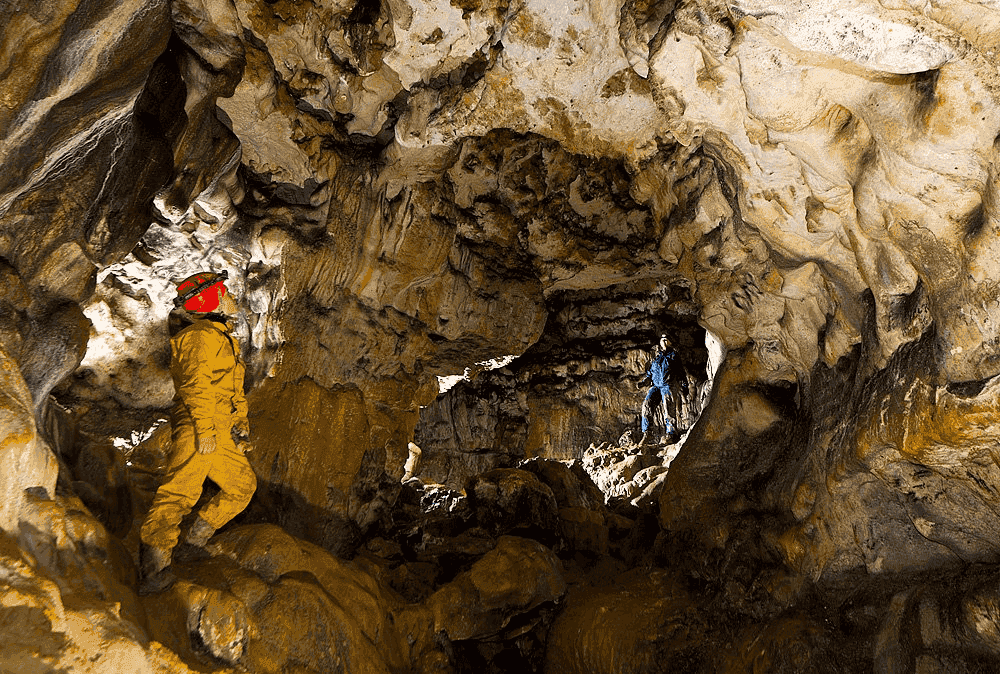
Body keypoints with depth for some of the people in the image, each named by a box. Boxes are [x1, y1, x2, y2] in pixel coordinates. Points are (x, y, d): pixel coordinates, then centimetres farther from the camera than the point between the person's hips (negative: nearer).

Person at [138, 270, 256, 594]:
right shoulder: (202, 336, -5)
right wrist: (205, 428, -24)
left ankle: (199, 533, 25)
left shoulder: (224, 340, 29)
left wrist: (240, 427, 29)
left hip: (220, 435, 10)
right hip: (197, 429, -10)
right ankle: (153, 568, -27)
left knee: (243, 485, 14)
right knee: (180, 490, -20)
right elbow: (196, 384, -17)